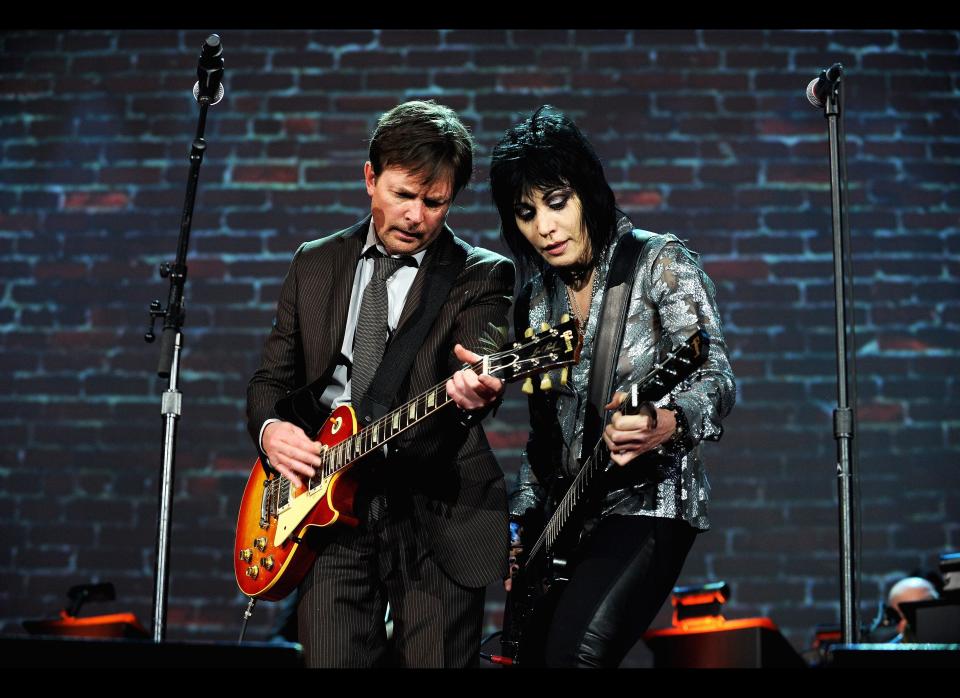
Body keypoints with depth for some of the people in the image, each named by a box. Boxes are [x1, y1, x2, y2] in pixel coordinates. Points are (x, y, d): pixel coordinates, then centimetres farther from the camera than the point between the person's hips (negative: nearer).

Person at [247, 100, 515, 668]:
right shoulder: (315, 264, 12)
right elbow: (272, 378, 16)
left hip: (437, 514, -3)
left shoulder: (482, 275, 0)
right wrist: (270, 428, -5)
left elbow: (480, 365, -19)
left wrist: (473, 391, -42)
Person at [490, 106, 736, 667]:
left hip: (648, 501, -6)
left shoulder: (661, 262, -8)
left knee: (578, 652, -26)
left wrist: (667, 424, -40)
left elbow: (716, 378, -19)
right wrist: (520, 524, 10)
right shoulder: (536, 299, 9)